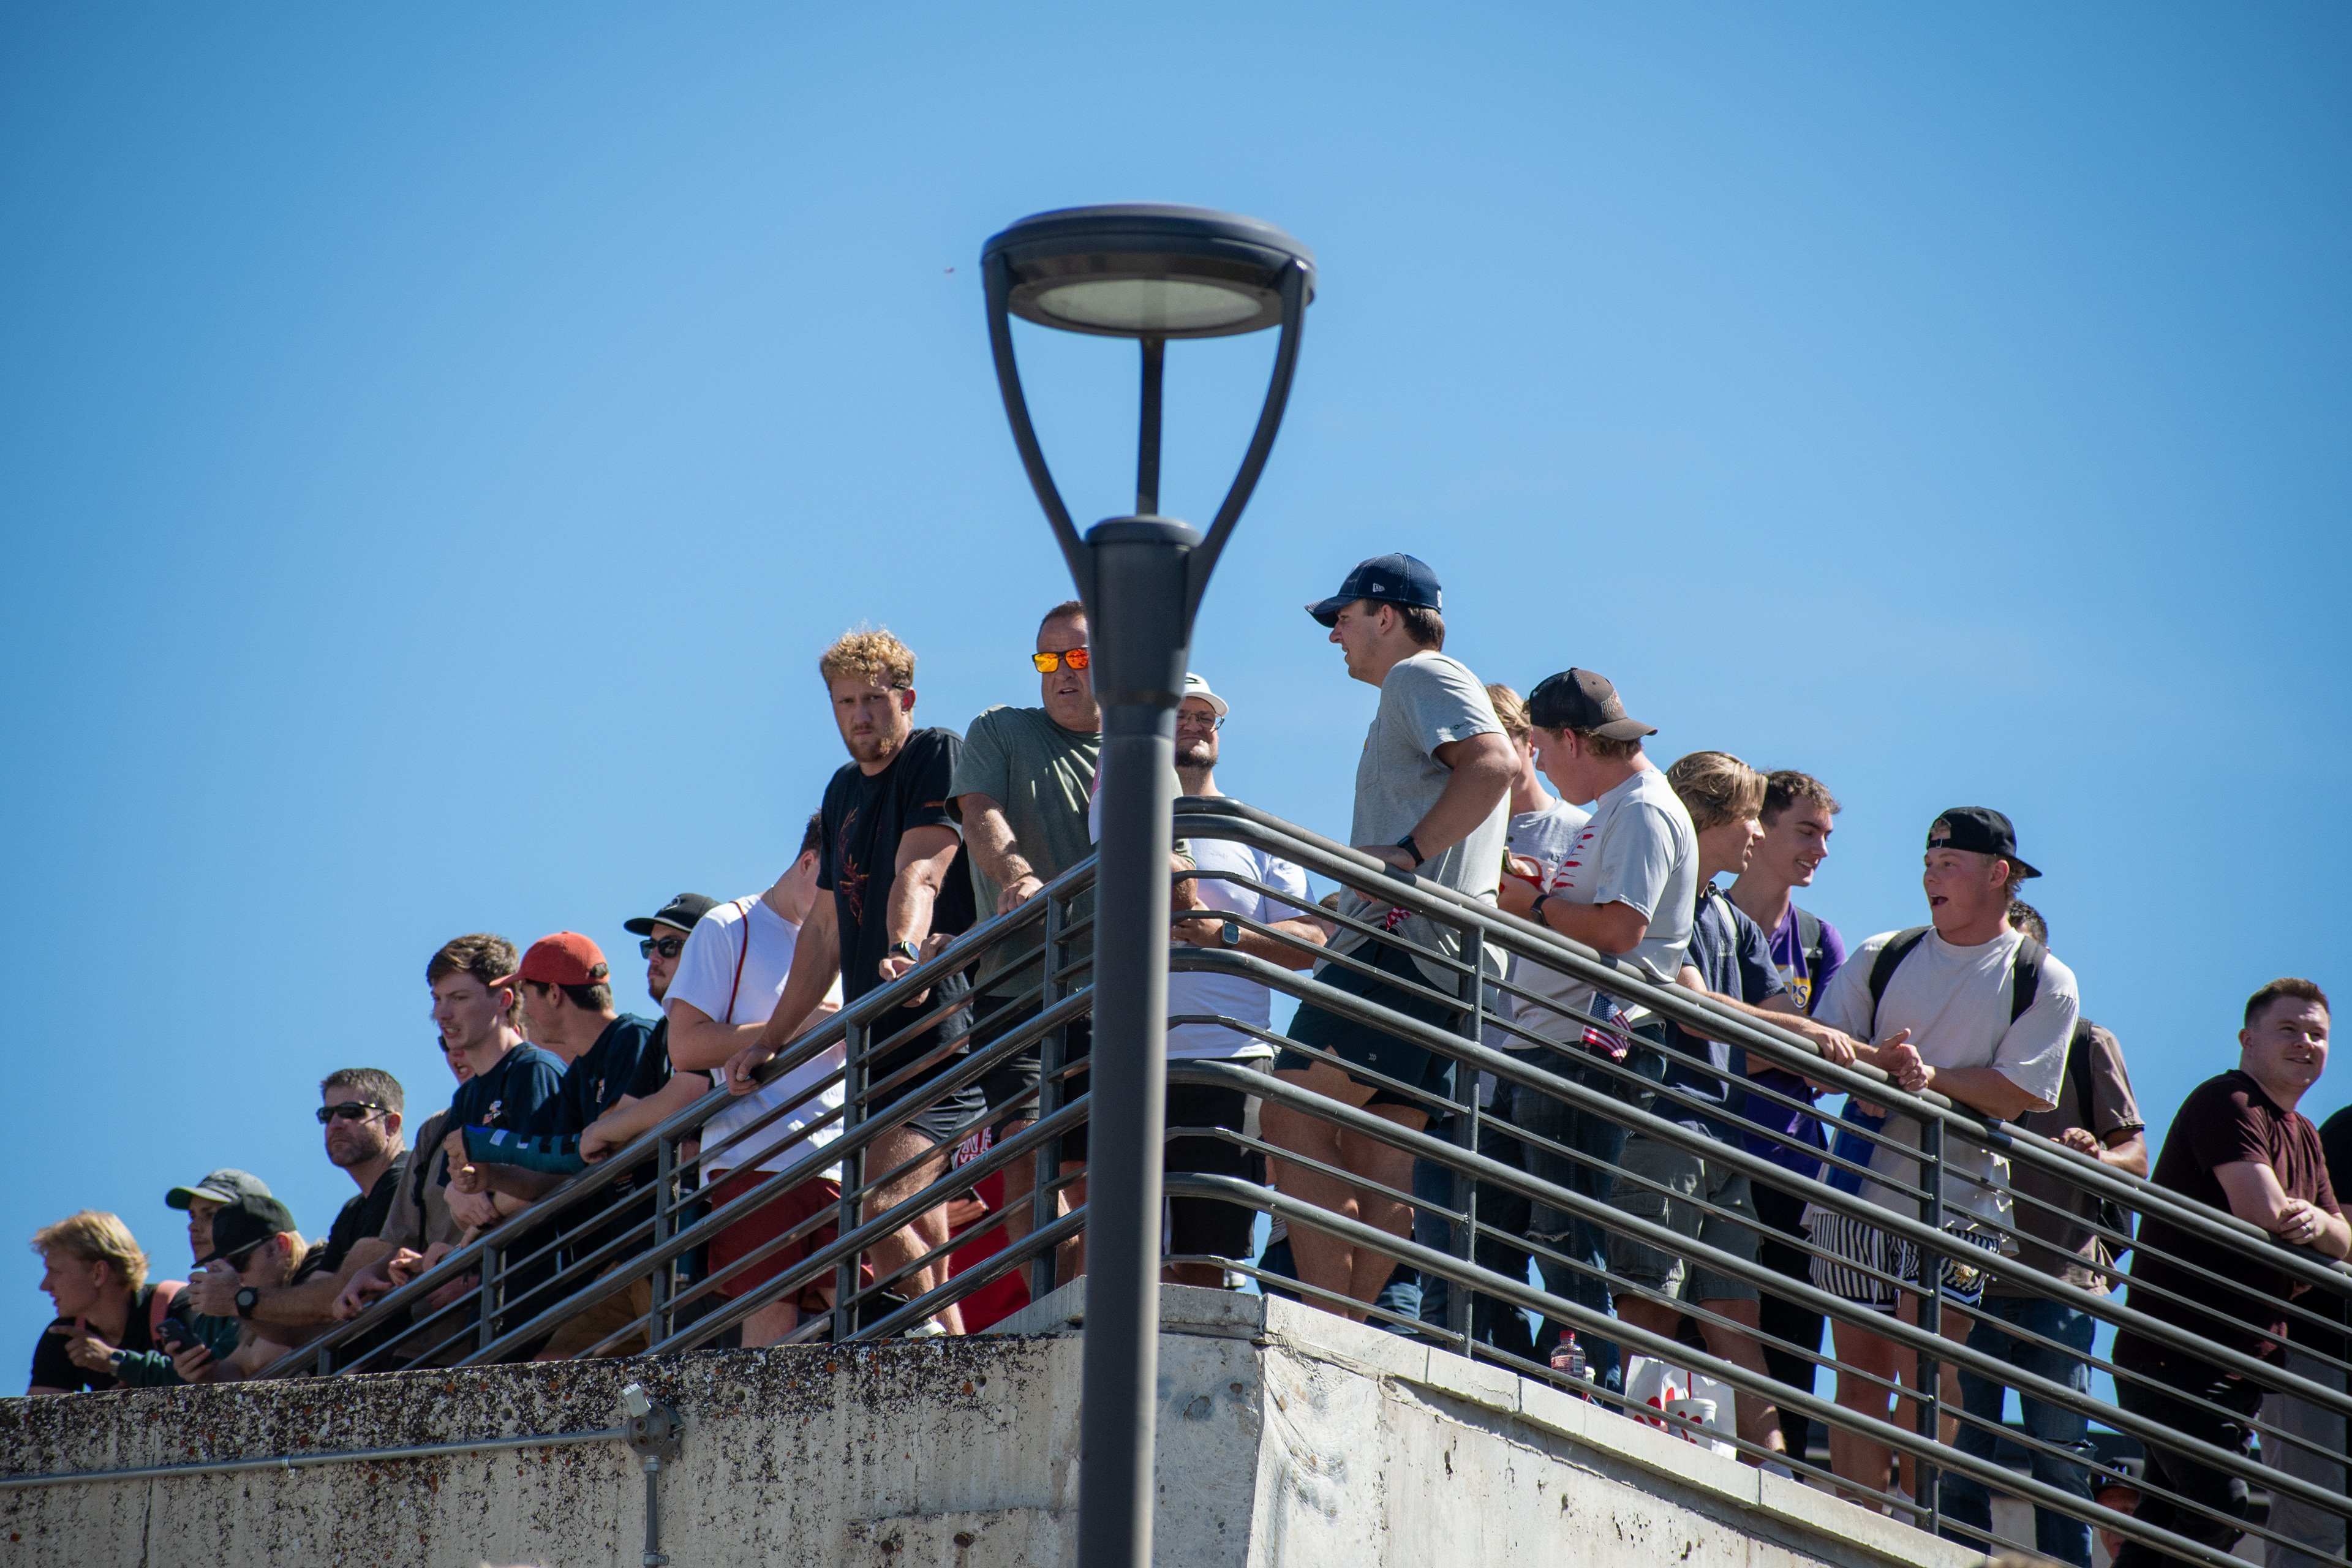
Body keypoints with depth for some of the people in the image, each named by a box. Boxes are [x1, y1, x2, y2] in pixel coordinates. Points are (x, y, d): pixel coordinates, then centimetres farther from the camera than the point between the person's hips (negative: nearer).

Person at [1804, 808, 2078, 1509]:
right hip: (1859, 1185, 3)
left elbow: (2019, 1091, -6)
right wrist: (1879, 1062, -14)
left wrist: (1935, 1077, -20)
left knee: (1924, 1367, -15)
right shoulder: (1882, 957, 13)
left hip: (1959, 1195, -3)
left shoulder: (2043, 981, 3)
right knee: (1860, 1368, 1)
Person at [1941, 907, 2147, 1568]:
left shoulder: (2088, 1045, 11)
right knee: (1961, 1451, -2)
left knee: (2060, 1451, -4)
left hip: (2060, 1272, -2)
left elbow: (2136, 1155, 7)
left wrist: (2097, 1155, -16)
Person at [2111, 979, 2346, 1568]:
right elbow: (2263, 1212, -26)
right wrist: (2298, 1215, -3)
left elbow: (2341, 1244, 14)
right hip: (2175, 1354, -10)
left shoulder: (2304, 1136, 18)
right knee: (2220, 1506, -20)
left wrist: (2317, 1224, -10)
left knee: (2170, 1515, 12)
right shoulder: (2227, 1103, -13)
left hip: (2240, 1360, 10)